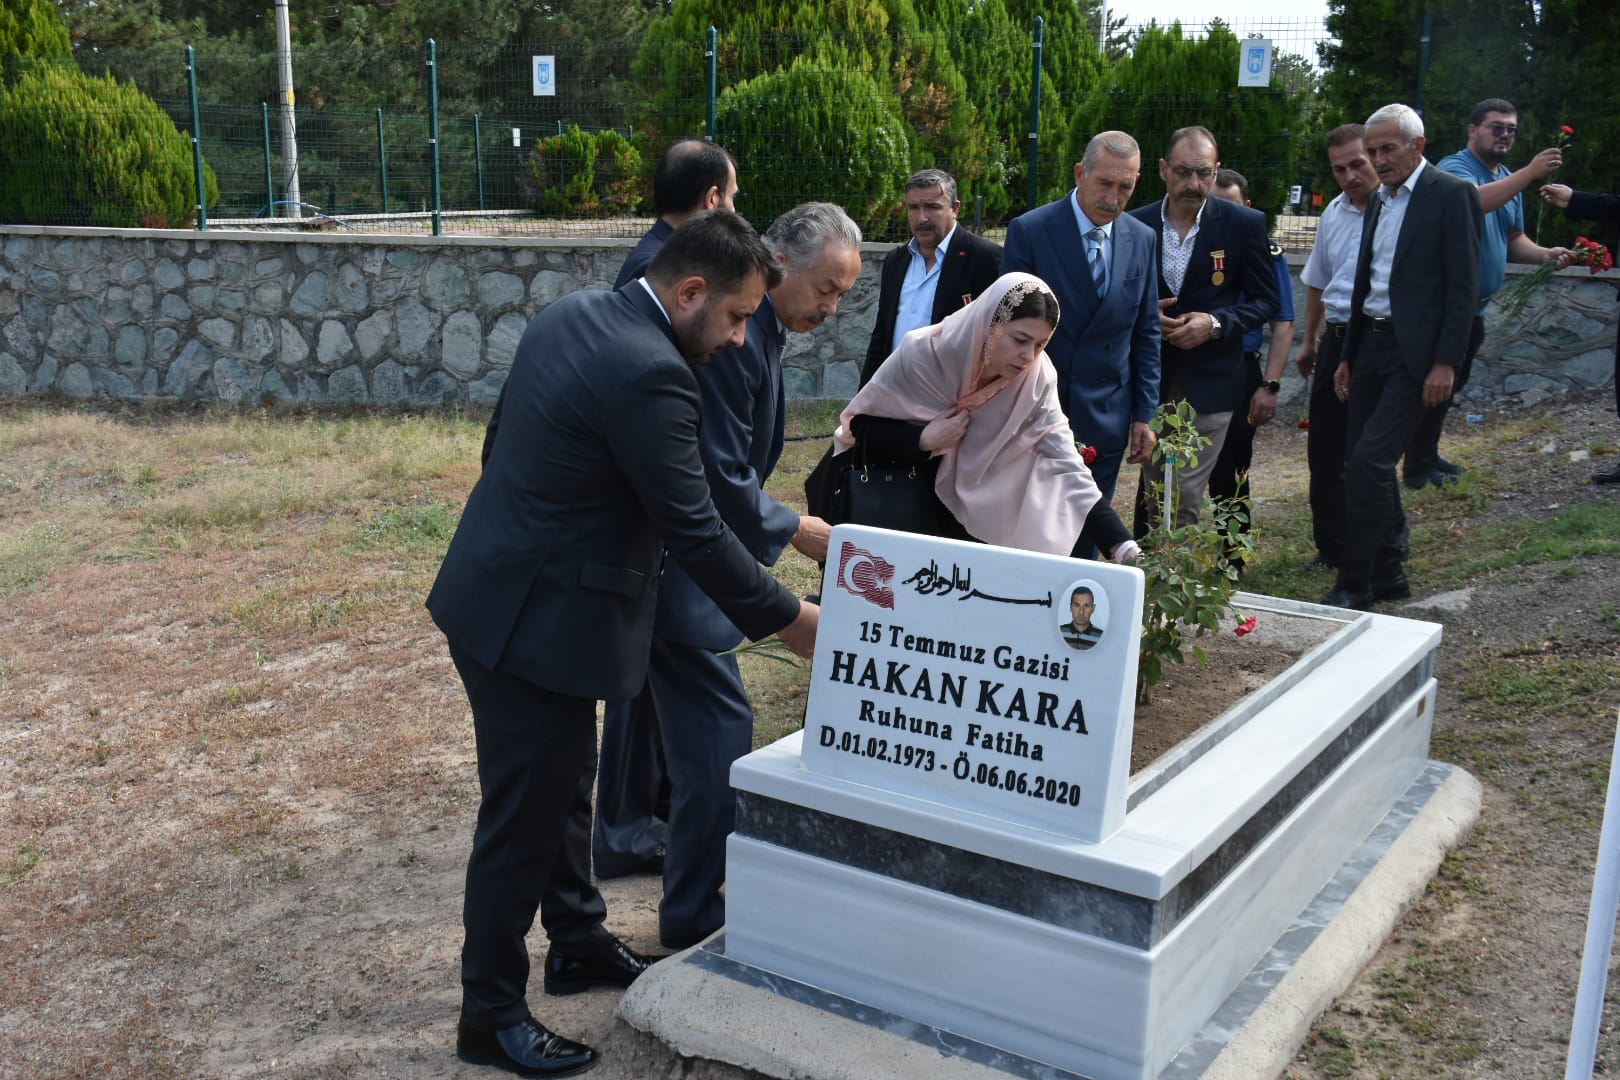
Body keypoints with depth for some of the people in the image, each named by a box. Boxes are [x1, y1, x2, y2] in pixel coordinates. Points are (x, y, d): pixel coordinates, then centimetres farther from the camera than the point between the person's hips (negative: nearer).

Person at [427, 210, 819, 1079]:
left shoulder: (569, 315, 4)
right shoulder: (650, 376, -25)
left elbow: (502, 443, 13)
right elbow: (694, 532, -22)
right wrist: (790, 619, -11)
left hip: (509, 588, 10)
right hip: (536, 620, -10)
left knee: (564, 781, 23)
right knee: (522, 817, 4)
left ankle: (578, 943, 41)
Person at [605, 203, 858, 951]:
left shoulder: (760, 324, 9)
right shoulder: (731, 330, -24)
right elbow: (720, 476, -26)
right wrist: (794, 531, -15)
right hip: (672, 555, -11)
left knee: (645, 691, 26)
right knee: (715, 730, -6)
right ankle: (696, 912, 5)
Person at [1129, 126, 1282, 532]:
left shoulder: (1245, 224, -3)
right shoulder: (1135, 225, 1)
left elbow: (1266, 300, 2)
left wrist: (1215, 323, -15)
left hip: (1209, 383, -2)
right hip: (1149, 381, 2)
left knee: (1185, 499, -3)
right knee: (1152, 492, 13)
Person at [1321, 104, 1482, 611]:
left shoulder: (1452, 194, -7)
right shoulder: (1380, 201, 16)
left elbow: (1464, 286, -11)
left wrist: (1446, 362, -17)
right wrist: (1348, 356, 19)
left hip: (1415, 352, -8)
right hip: (1370, 345, 8)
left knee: (1370, 461, -15)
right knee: (1363, 463, 9)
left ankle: (1355, 584, -6)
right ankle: (1388, 573, 22)